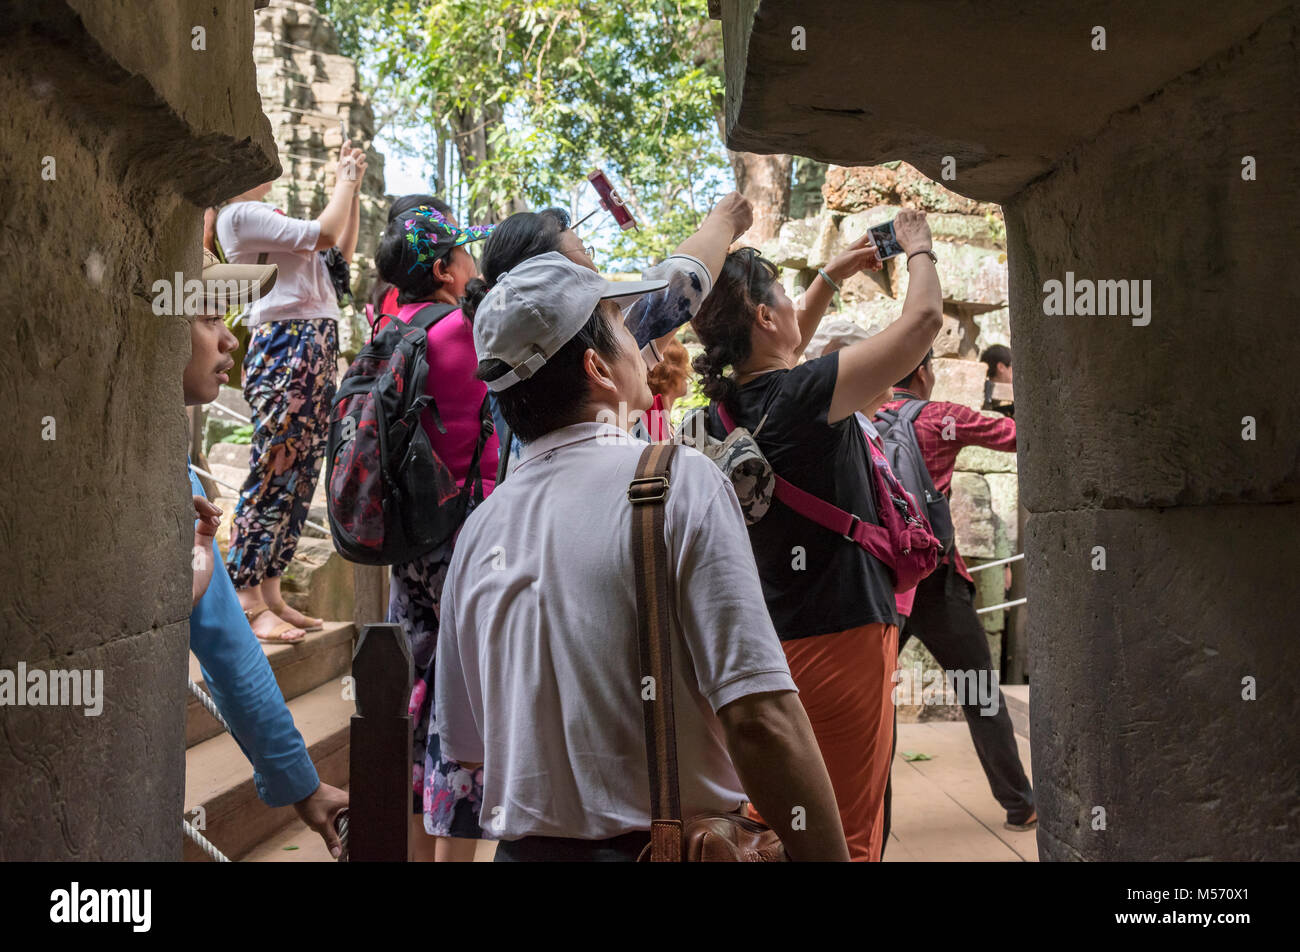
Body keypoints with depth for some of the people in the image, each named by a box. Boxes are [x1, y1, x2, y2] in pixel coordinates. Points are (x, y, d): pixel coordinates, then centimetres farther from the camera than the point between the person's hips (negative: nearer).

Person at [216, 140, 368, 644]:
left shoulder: (266, 215, 23)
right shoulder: (240, 214, -6)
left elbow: (342, 251, 26)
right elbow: (323, 233, -14)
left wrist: (353, 189, 19)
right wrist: (345, 181, 2)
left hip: (317, 348, 9)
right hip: (285, 348, -9)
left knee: (299, 477, 7)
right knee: (272, 474, -9)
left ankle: (270, 595, 12)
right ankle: (247, 602, -5)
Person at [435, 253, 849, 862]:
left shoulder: (479, 527, 2)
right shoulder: (679, 479, -15)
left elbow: (464, 745, 10)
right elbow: (761, 719, -23)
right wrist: (830, 855, -17)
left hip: (525, 846, 5)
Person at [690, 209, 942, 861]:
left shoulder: (723, 406, 5)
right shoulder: (802, 395, -18)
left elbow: (783, 356, 28)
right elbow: (924, 318, -13)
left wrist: (833, 276, 31)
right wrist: (918, 248, 7)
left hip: (768, 637, 8)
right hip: (838, 635, -8)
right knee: (846, 833, 0)